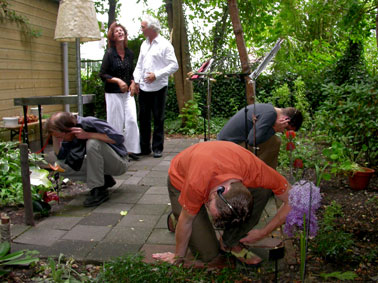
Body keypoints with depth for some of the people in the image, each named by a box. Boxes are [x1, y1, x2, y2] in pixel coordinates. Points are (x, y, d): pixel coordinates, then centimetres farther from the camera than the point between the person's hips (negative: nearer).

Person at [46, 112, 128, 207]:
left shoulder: (90, 123, -23)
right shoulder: (70, 135, -3)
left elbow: (119, 138, -29)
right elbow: (61, 157, 0)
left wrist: (87, 135, -33)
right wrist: (55, 138, -14)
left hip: (119, 163, -7)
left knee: (93, 143, -33)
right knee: (61, 166, -6)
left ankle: (99, 191, -22)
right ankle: (105, 180, 4)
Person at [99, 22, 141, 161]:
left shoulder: (130, 53, 9)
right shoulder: (109, 53, -6)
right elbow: (102, 74, -8)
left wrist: (132, 83, 1)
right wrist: (118, 81, -18)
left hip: (127, 92, 4)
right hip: (113, 93, -4)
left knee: (132, 120, -4)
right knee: (116, 122, -1)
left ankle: (131, 149, 6)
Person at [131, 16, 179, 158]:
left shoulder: (164, 44, -4)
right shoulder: (144, 44, 16)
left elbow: (174, 65, -9)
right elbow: (139, 65, 18)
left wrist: (156, 75, -15)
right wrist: (135, 82, 7)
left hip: (158, 87, -6)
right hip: (143, 87, 6)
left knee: (158, 119, 1)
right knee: (143, 117, 8)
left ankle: (157, 148, 9)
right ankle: (144, 148, 17)